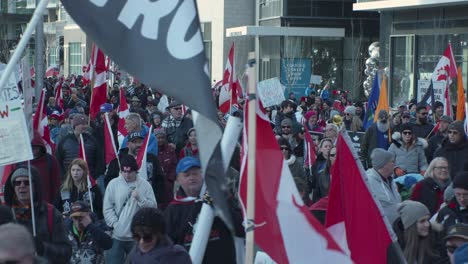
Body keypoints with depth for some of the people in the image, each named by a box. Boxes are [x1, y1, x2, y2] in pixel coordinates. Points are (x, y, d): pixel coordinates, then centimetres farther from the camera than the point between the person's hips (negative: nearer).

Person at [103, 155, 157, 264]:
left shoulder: (144, 185, 0)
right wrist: (116, 224, -11)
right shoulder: (113, 184, 1)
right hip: (117, 235, 0)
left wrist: (140, 198, -18)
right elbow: (107, 208, -1)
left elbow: (153, 207, -4)